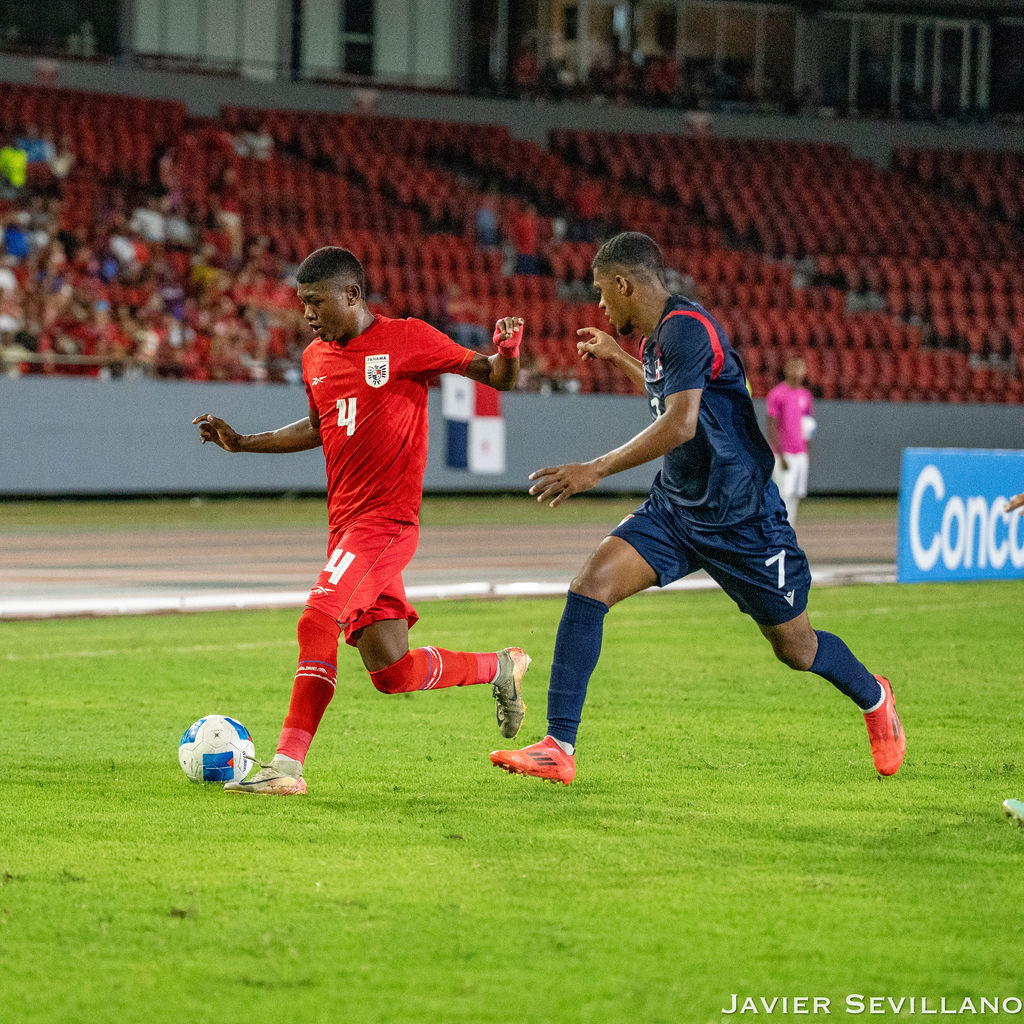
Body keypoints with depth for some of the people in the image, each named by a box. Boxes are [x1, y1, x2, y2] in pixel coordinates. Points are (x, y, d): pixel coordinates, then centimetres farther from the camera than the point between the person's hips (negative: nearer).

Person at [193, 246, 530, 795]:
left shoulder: (407, 339, -4)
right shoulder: (315, 358, 15)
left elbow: (496, 378, 0)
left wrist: (506, 353, -23)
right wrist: (243, 443, 22)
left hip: (386, 518, -7)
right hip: (345, 522, 7)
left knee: (317, 621, -24)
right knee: (393, 673, 3)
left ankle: (286, 765, -23)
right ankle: (502, 668, 27)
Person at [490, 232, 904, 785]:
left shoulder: (686, 328, -20)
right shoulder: (655, 337, 8)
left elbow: (680, 424, -32)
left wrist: (596, 469, -34)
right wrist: (617, 358, 30)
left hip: (740, 520, -8)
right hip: (675, 508, 8)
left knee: (796, 649, 8)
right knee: (590, 586, -15)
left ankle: (874, 698, 41)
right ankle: (558, 748, -18)